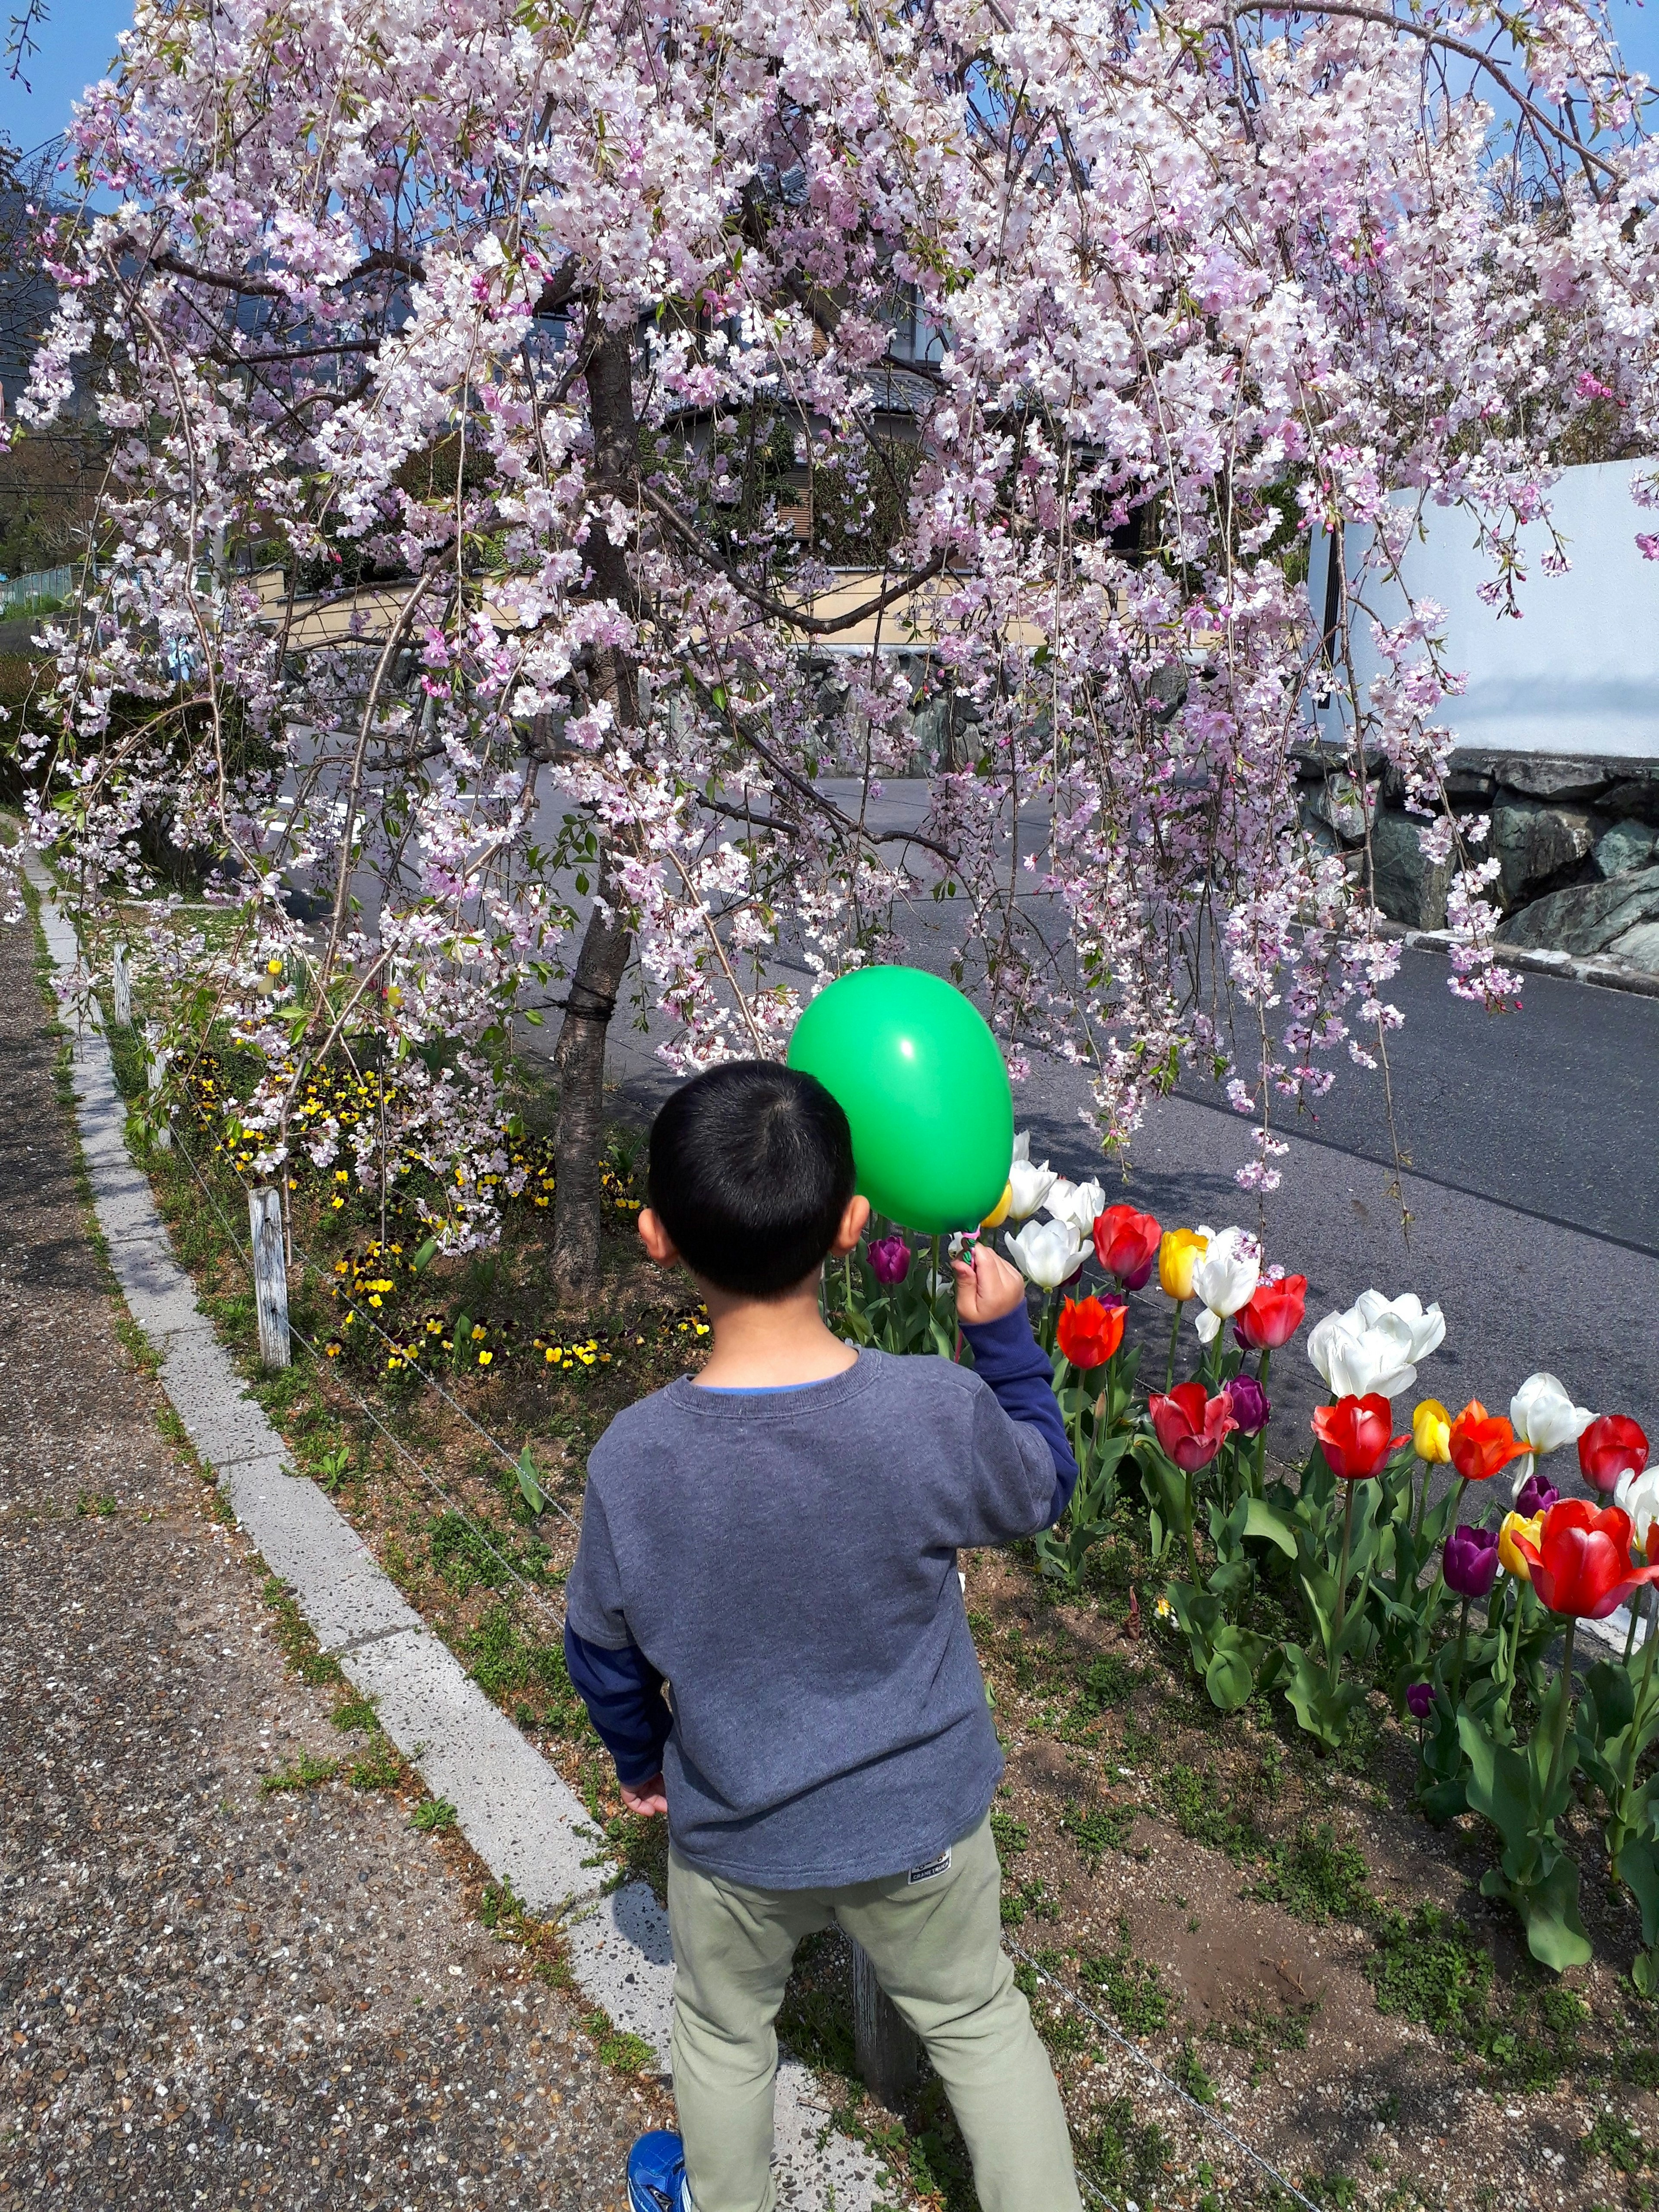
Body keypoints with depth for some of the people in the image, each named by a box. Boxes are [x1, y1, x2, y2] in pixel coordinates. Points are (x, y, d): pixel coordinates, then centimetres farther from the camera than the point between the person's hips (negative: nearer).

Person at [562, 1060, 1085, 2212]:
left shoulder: (634, 1459, -25)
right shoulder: (939, 1410, -29)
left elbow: (604, 1651, -7)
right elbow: (1044, 1490, -6)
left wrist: (640, 1756, 13)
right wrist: (1005, 1335, 3)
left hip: (734, 1829, 1)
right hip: (921, 1816, -1)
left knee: (725, 2032, 30)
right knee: (979, 2019, 27)